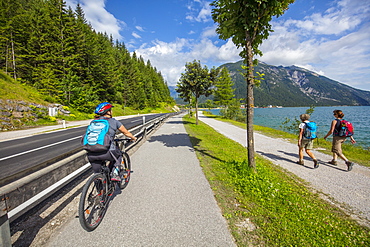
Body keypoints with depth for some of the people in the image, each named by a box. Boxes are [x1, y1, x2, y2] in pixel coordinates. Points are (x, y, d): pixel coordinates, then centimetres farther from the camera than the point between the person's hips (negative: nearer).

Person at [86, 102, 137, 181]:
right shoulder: (114, 121, 7)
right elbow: (126, 133, 21)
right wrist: (133, 138, 41)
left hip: (91, 154, 5)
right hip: (105, 152, -4)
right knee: (118, 154, 29)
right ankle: (115, 174, 16)